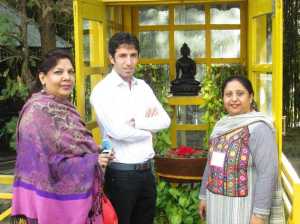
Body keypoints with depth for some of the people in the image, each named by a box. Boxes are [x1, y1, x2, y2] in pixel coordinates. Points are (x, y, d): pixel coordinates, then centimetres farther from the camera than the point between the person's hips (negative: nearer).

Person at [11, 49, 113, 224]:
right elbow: (45, 165, -22)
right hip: (56, 205, -8)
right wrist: (92, 161, -17)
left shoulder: (66, 107, 8)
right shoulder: (37, 112, -18)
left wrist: (96, 156, 2)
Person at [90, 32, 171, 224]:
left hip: (146, 171, 6)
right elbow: (118, 131, -21)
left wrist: (137, 122, -13)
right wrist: (148, 130, -5)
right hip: (121, 174, -6)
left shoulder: (143, 86, 9)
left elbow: (165, 120, 1)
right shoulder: (103, 90, -11)